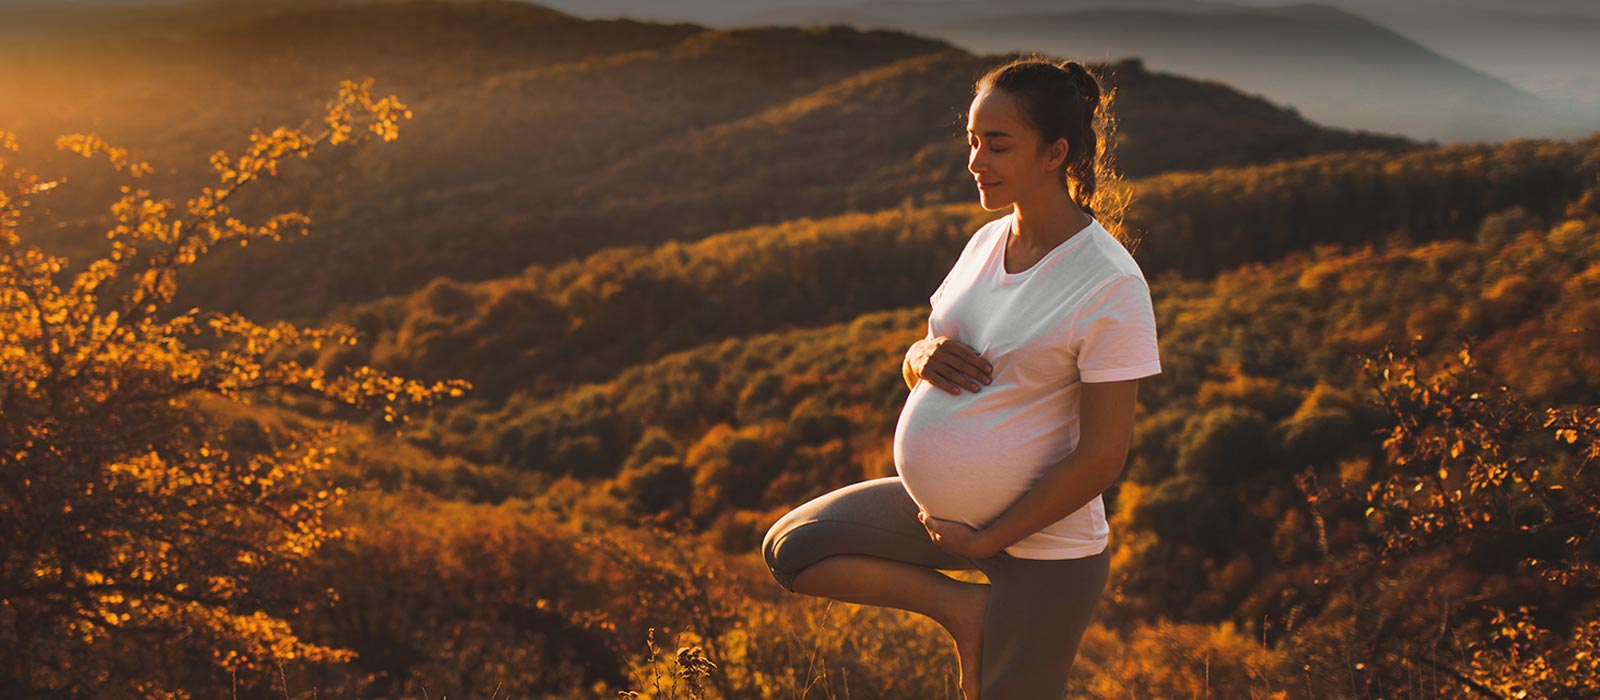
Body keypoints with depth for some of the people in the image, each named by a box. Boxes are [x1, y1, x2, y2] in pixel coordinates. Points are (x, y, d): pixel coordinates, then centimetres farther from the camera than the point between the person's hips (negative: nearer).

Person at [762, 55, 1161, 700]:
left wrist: (983, 539, -15)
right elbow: (917, 370, 14)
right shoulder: (987, 242, 3)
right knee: (790, 548, 3)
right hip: (940, 504, 7)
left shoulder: (1109, 285, -20)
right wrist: (924, 356, -11)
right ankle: (963, 608, 5)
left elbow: (1102, 455, -20)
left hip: (1042, 545, -7)